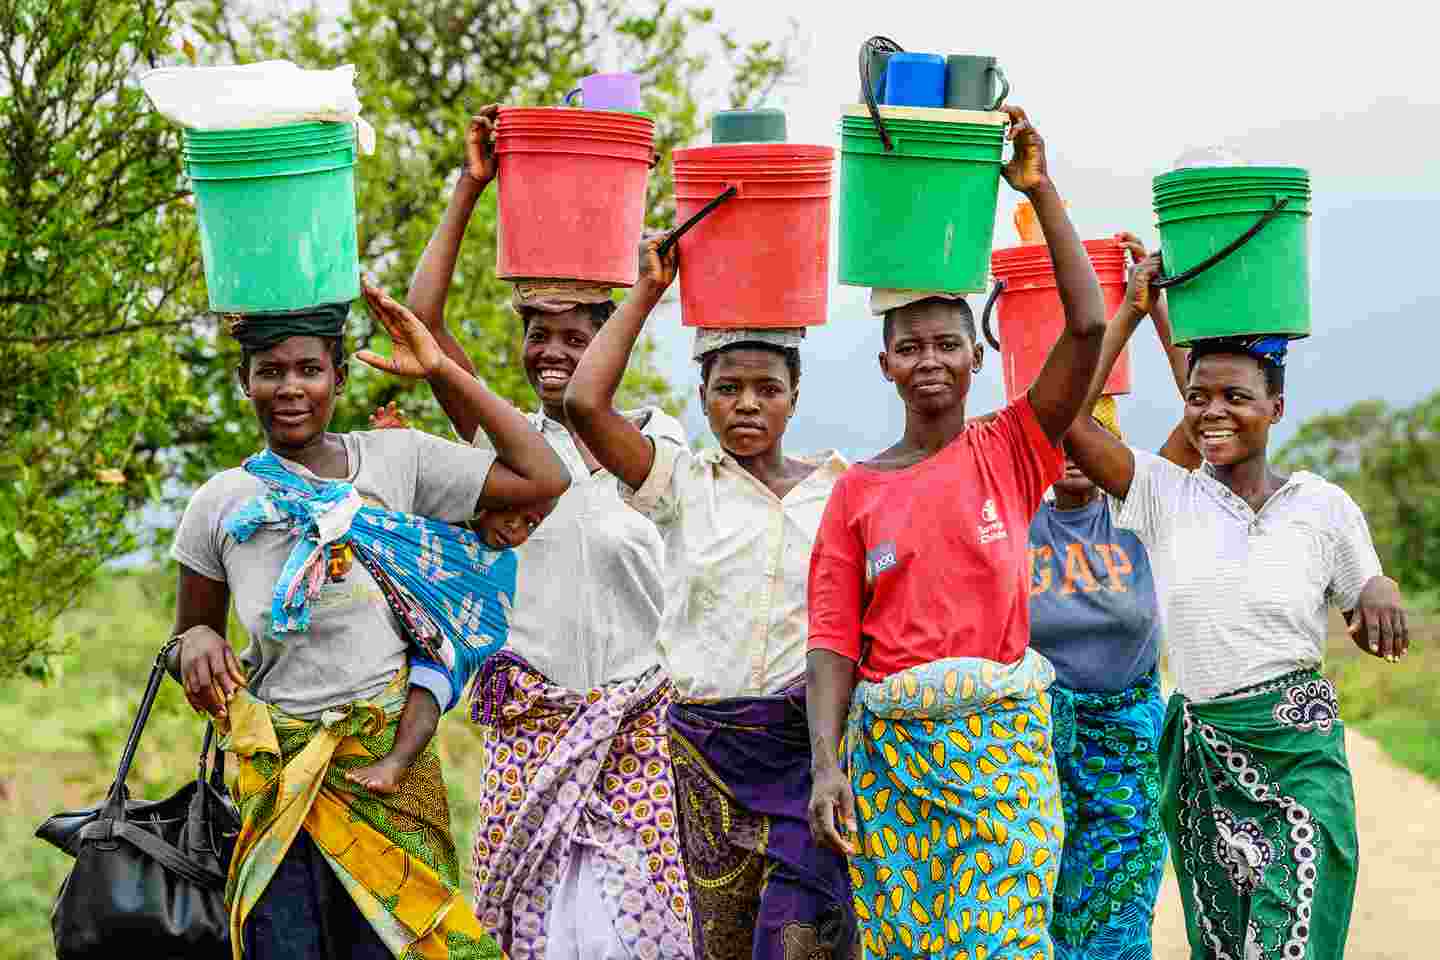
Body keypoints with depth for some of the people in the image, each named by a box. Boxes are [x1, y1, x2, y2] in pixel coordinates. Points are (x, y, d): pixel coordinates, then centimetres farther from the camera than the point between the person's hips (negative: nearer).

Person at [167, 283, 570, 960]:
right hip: (276, 769, 0)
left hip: (390, 755, 0)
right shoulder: (221, 505, 4)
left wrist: (441, 369, -4)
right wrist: (195, 643, -12)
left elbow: (543, 479, -5)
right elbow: (186, 637, 14)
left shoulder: (397, 460, 3)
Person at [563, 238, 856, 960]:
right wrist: (646, 292, -1)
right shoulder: (683, 483, 5)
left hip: (811, 743, -1)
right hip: (706, 742, 1)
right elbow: (585, 403, -7)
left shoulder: (842, 488, 7)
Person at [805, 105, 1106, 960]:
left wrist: (1041, 191, -7)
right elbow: (834, 642, 4)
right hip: (888, 749, 2)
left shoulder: (1011, 453, 5)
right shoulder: (857, 491, 8)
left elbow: (1089, 328, -7)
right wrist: (826, 766, -9)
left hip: (1004, 739, -1)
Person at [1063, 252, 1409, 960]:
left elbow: (1377, 635, 12)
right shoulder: (1165, 495, 3)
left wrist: (1380, 595, -12)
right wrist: (1133, 311, -2)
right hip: (1202, 754, 2)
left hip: (1299, 749, -1)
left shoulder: (1324, 505, 2)